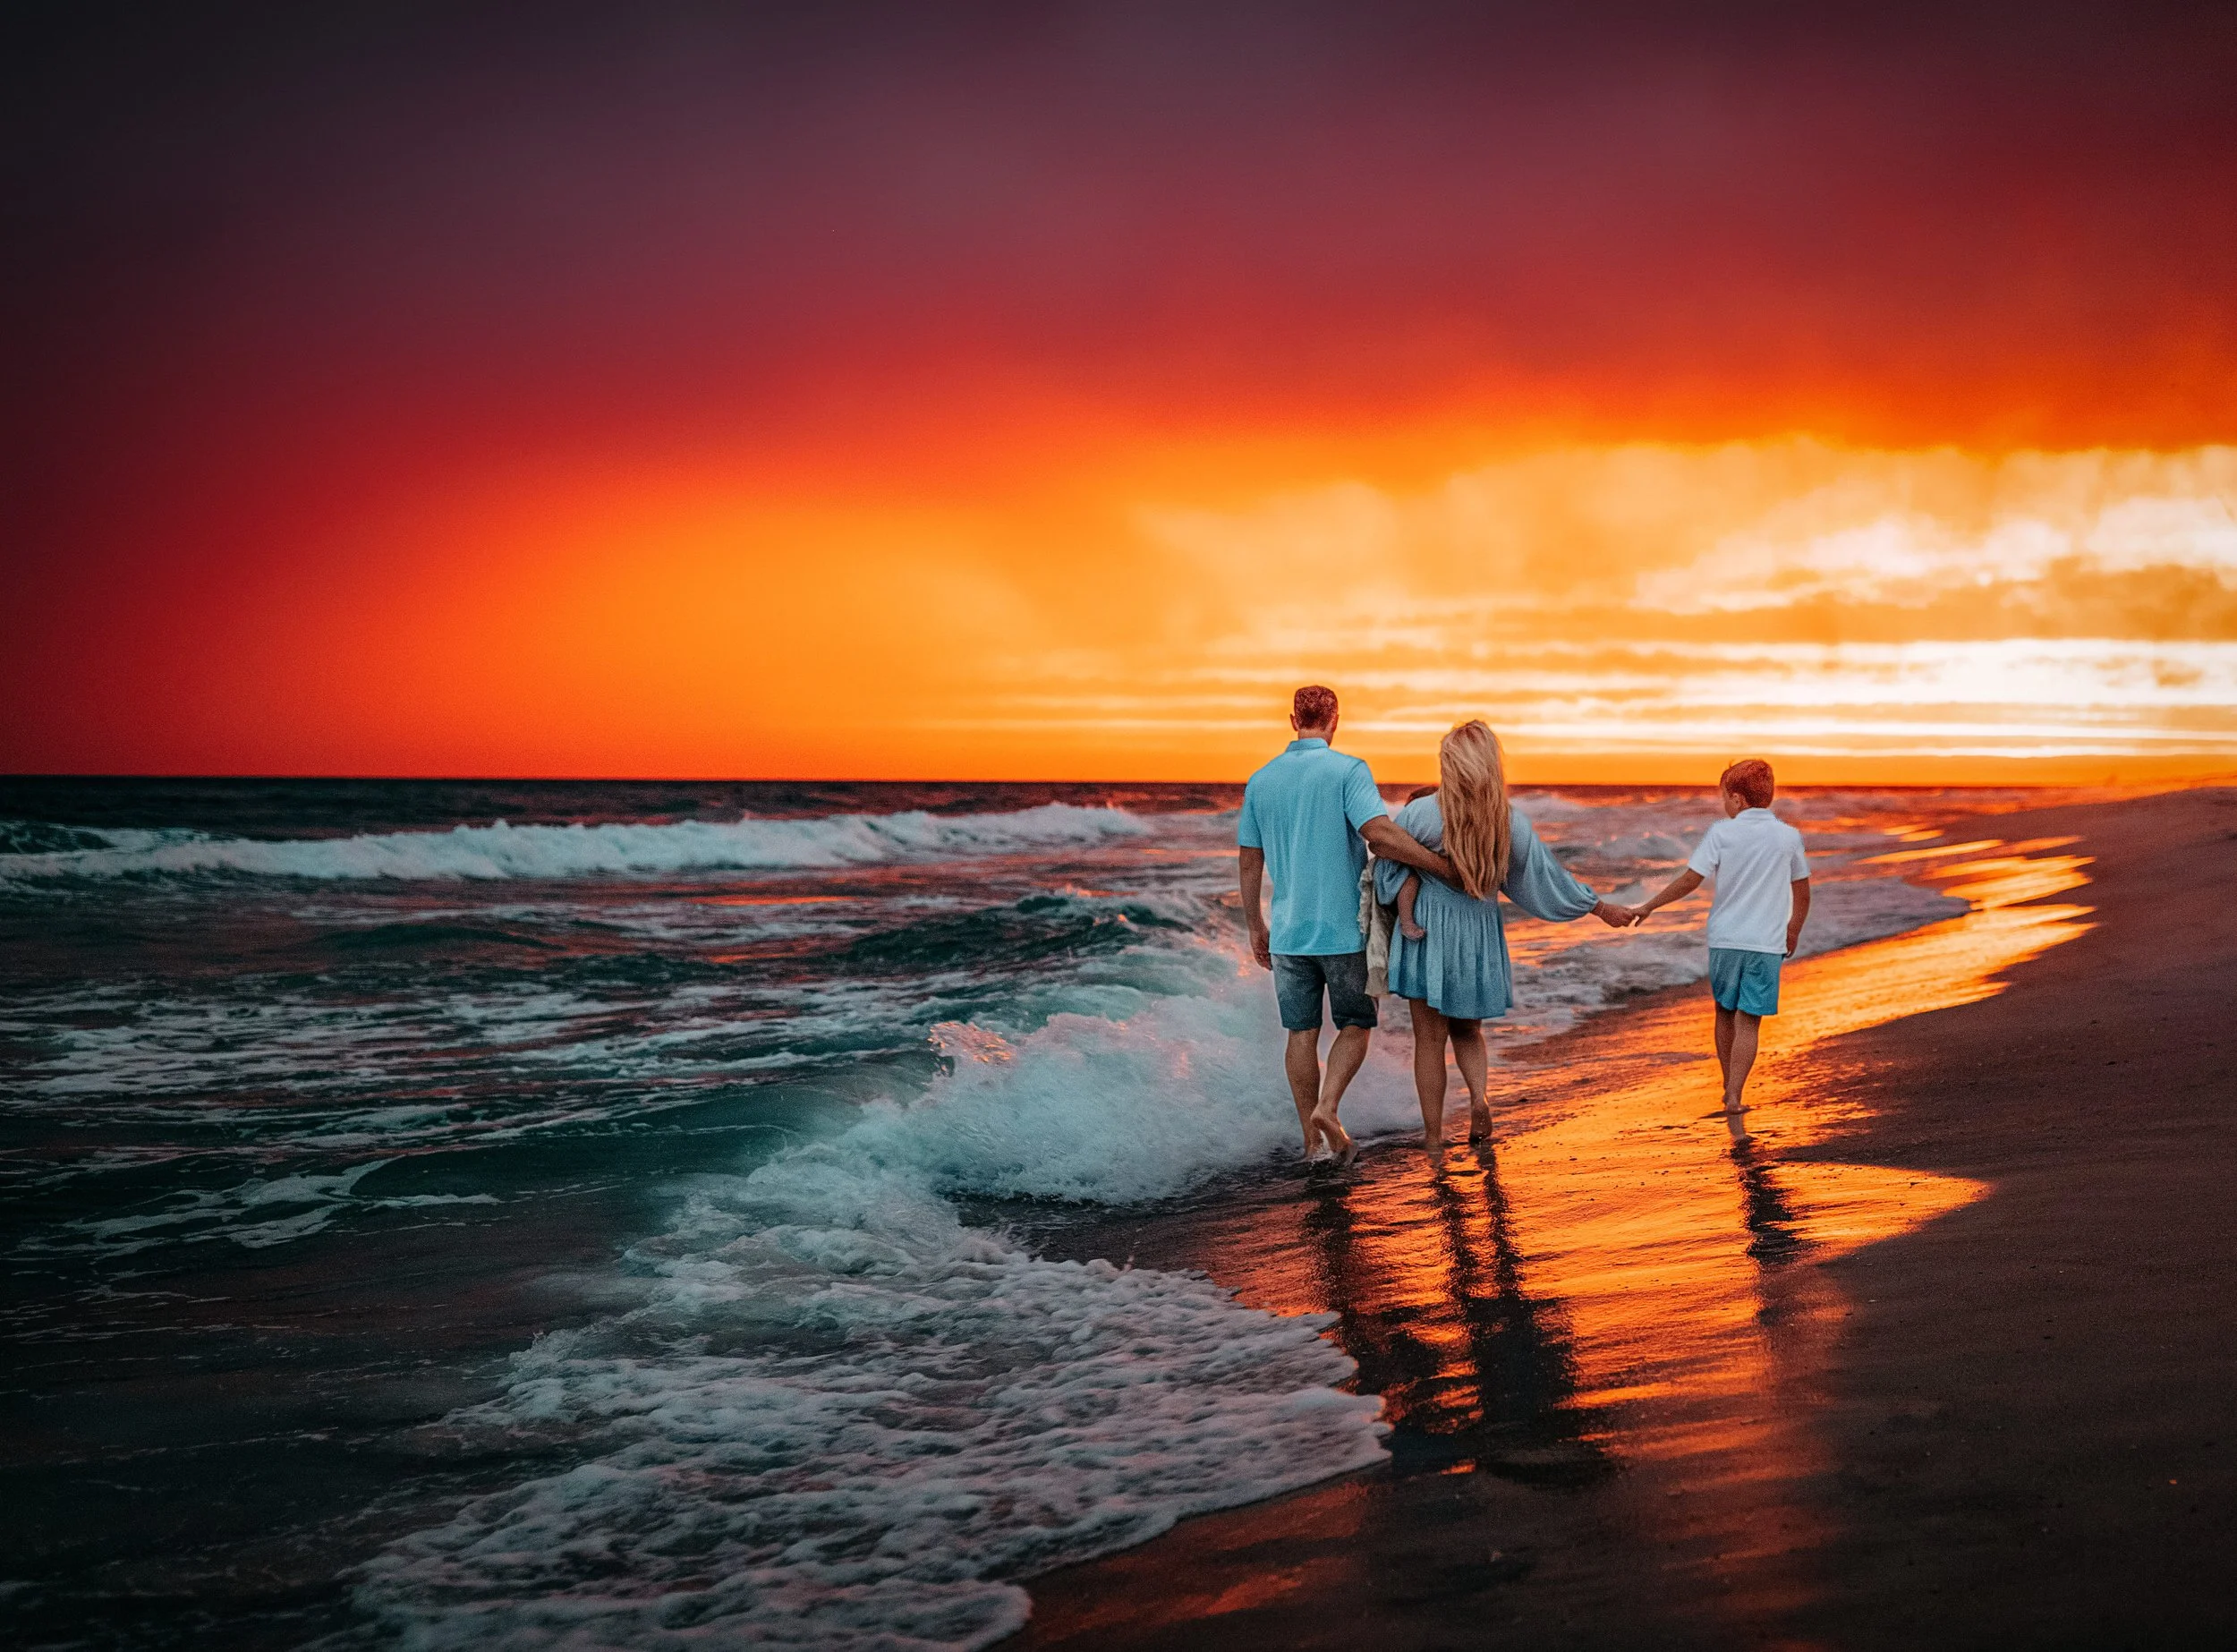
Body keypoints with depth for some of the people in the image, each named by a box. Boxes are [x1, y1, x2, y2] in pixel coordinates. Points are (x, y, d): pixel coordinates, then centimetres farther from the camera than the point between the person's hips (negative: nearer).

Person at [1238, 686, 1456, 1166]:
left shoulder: (1260, 781, 6)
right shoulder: (1348, 771, -9)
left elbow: (1248, 863, 10)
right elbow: (1379, 832, -24)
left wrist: (1256, 927, 21)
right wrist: (1446, 866, -20)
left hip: (1289, 931, 4)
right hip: (1344, 928, -4)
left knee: (1302, 1032, 11)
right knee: (1355, 1025, 11)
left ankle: (1313, 1137, 14)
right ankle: (1327, 1106, -10)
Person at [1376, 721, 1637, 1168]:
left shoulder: (1420, 813, -15)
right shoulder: (1513, 823, -7)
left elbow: (1388, 859, -5)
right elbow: (1548, 879, 3)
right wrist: (1602, 909, 16)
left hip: (1427, 933, -3)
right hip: (1480, 935, 3)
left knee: (1430, 1038, 7)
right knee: (1467, 1031, 22)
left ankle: (1433, 1140, 9)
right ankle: (1480, 1096, -6)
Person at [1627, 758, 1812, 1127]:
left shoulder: (1721, 832, -5)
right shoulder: (1789, 837, 2)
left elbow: (1690, 880, -8)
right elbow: (1802, 894, 11)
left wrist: (1650, 906, 3)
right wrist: (1793, 933, 26)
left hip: (1725, 938, 0)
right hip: (1767, 944, 0)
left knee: (1725, 1014, 18)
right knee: (1748, 1023, 0)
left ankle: (1729, 1090, 28)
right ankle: (1734, 1098, -12)